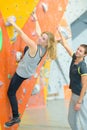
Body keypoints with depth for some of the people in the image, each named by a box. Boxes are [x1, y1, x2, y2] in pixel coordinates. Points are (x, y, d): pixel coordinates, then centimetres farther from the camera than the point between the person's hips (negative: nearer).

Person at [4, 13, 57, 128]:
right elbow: (38, 32, -1)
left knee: (11, 93, 7)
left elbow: (21, 33, -31)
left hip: (22, 73, -8)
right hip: (29, 72, 8)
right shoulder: (44, 48, -18)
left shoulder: (34, 46, -38)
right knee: (26, 48, 30)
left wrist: (12, 22, -20)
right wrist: (36, 20, 7)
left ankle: (16, 117, 14)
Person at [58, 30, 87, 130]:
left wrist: (79, 102, -22)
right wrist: (59, 31, 9)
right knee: (72, 119, 17)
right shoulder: (74, 58, -1)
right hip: (74, 94, 9)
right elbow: (65, 45, 9)